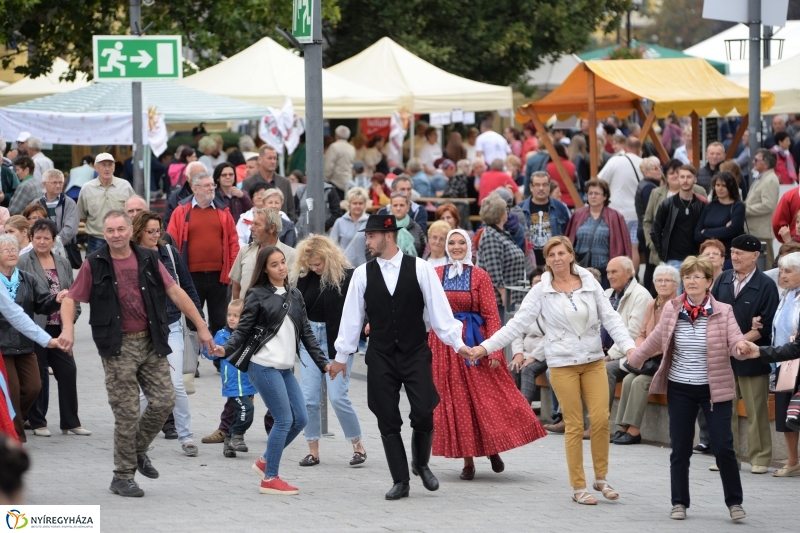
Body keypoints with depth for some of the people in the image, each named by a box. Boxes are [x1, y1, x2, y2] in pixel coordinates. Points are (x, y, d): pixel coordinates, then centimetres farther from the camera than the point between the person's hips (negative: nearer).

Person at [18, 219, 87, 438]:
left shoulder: (63, 263, 12)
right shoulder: (23, 263, -4)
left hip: (59, 328, 5)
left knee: (68, 371, 3)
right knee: (36, 375, 3)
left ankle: (70, 421, 12)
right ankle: (37, 422, 14)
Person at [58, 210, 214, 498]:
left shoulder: (148, 259, 6)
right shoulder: (94, 264, -1)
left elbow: (175, 292, 7)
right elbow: (70, 300, 0)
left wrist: (201, 327, 4)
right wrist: (67, 328, -19)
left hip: (151, 343, 3)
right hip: (118, 347, -3)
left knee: (164, 401, -3)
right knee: (127, 412, -4)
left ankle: (138, 449, 24)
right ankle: (122, 476, 8)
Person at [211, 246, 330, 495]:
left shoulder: (295, 296, 14)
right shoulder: (257, 295, -3)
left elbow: (306, 333, 16)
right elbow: (243, 330, -5)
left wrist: (323, 362, 12)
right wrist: (226, 349, -21)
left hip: (286, 369, 7)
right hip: (264, 366, -7)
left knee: (300, 419, 5)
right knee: (284, 420, -8)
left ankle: (265, 461, 22)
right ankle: (270, 479, 1)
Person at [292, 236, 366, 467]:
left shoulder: (347, 277, -13)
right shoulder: (305, 277, 2)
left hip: (337, 342, -5)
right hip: (310, 338, 5)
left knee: (337, 396, -8)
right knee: (308, 398, 2)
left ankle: (358, 447, 8)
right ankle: (313, 450, 11)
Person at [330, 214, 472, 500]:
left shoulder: (420, 269, -4)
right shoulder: (363, 274, 2)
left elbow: (439, 307, -3)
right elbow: (352, 315, 8)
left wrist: (456, 343, -6)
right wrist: (341, 354, 12)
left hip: (416, 353, -2)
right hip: (380, 356, 2)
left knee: (423, 413, -8)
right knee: (388, 420, 1)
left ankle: (421, 463, 20)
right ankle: (400, 481, 10)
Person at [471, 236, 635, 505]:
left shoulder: (590, 284, 3)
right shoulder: (541, 291, -1)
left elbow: (610, 318, 3)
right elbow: (517, 323, -2)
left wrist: (628, 346, -10)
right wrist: (486, 346, -9)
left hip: (594, 361, 2)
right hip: (563, 364, -2)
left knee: (601, 419, -6)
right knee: (575, 425, -1)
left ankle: (601, 478, 12)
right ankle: (578, 487, 9)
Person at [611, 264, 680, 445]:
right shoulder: (652, 305, 13)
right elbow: (642, 334, 17)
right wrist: (639, 350, -5)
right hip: (650, 360, 7)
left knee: (640, 381, -26)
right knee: (628, 379, -17)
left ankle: (634, 431, -20)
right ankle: (624, 428, -15)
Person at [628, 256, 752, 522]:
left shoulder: (723, 311, -7)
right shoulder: (671, 309, 0)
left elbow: (736, 343, -16)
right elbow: (656, 339, 15)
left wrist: (741, 346, -39)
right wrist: (633, 359, 23)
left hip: (715, 389, -2)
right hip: (680, 389, 2)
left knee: (723, 447, -4)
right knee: (680, 449, 6)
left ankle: (734, 502, 10)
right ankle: (679, 502, 18)